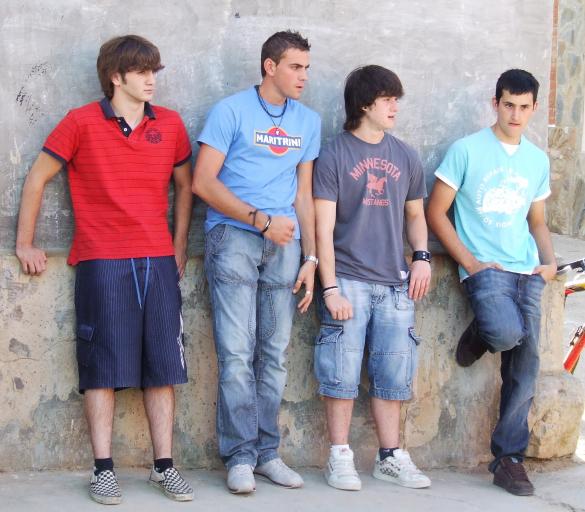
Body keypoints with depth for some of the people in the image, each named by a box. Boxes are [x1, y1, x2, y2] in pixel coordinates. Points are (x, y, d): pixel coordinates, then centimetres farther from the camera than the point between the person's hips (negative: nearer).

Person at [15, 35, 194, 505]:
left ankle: (164, 466, 11)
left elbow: (184, 184, 20)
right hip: (101, 263, -3)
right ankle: (103, 469, 4)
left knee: (162, 365, 4)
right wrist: (25, 243, 6)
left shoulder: (170, 124, 8)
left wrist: (180, 246, 14)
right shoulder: (81, 123, -1)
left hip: (158, 262, 3)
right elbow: (37, 178, 5)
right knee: (104, 364, -1)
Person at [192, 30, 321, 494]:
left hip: (284, 242, 4)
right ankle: (240, 456, -1)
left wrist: (311, 257, 8)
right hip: (233, 236, -4)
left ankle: (267, 453, 13)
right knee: (237, 352, -7)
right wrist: (261, 220, -12)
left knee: (275, 353, 5)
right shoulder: (231, 111, -1)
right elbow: (204, 182, -6)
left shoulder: (309, 121, 14)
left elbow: (303, 193, 16)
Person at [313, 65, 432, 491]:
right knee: (343, 372, -3)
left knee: (393, 374, 6)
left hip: (395, 283, 4)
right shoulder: (335, 156, -1)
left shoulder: (405, 157, 11)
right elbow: (324, 228, -4)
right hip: (349, 280, -4)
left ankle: (391, 457, 16)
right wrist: (330, 288, -10)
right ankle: (340, 457, 6)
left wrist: (422, 256, 3)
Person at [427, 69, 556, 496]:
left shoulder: (538, 160, 15)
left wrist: (549, 261, 4)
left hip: (527, 273, 5)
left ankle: (509, 459, 13)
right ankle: (479, 335, 5)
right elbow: (436, 213, -2)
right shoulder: (467, 150, -1)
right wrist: (470, 262, -10)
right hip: (485, 269, -5)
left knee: (525, 373, 1)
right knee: (507, 332, -33)